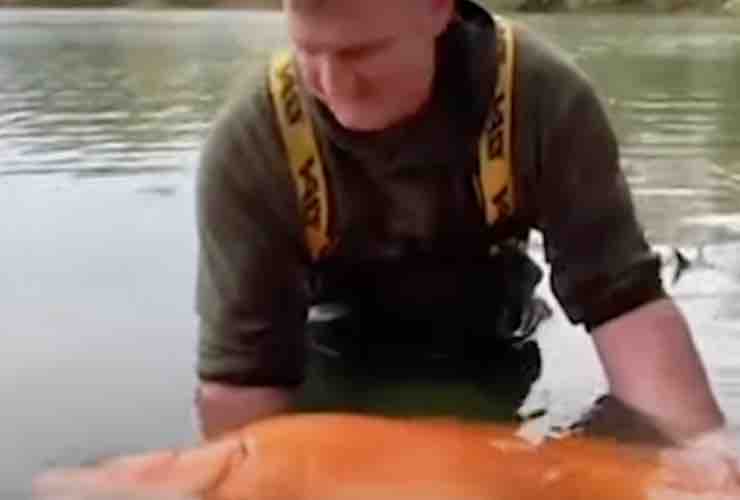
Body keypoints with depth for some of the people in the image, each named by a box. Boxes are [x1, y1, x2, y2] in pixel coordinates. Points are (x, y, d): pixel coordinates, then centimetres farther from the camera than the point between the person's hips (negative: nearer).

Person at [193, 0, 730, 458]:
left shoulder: (547, 100, -29)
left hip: (485, 359, 1)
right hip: (341, 361, 0)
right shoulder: (248, 146, -31)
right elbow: (242, 372, -29)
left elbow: (624, 298, -29)